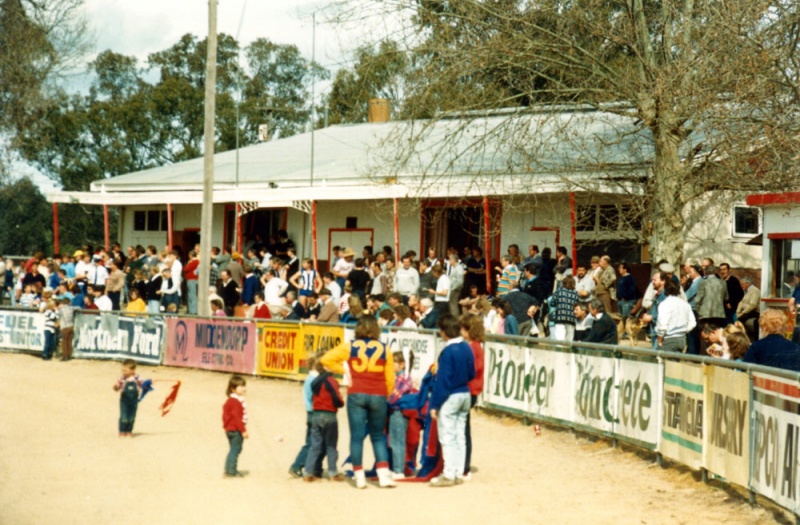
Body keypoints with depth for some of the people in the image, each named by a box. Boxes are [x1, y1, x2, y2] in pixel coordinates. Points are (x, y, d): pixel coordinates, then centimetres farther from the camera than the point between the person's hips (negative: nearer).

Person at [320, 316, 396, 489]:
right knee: (378, 436, 11)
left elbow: (326, 359, 0)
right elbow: (390, 379, 4)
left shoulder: (350, 347, 4)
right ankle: (384, 474, 1)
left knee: (357, 436, 2)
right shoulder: (384, 349, 5)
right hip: (378, 396, 1)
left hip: (356, 394, -1)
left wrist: (343, 369, 9)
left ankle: (359, 476, 0)